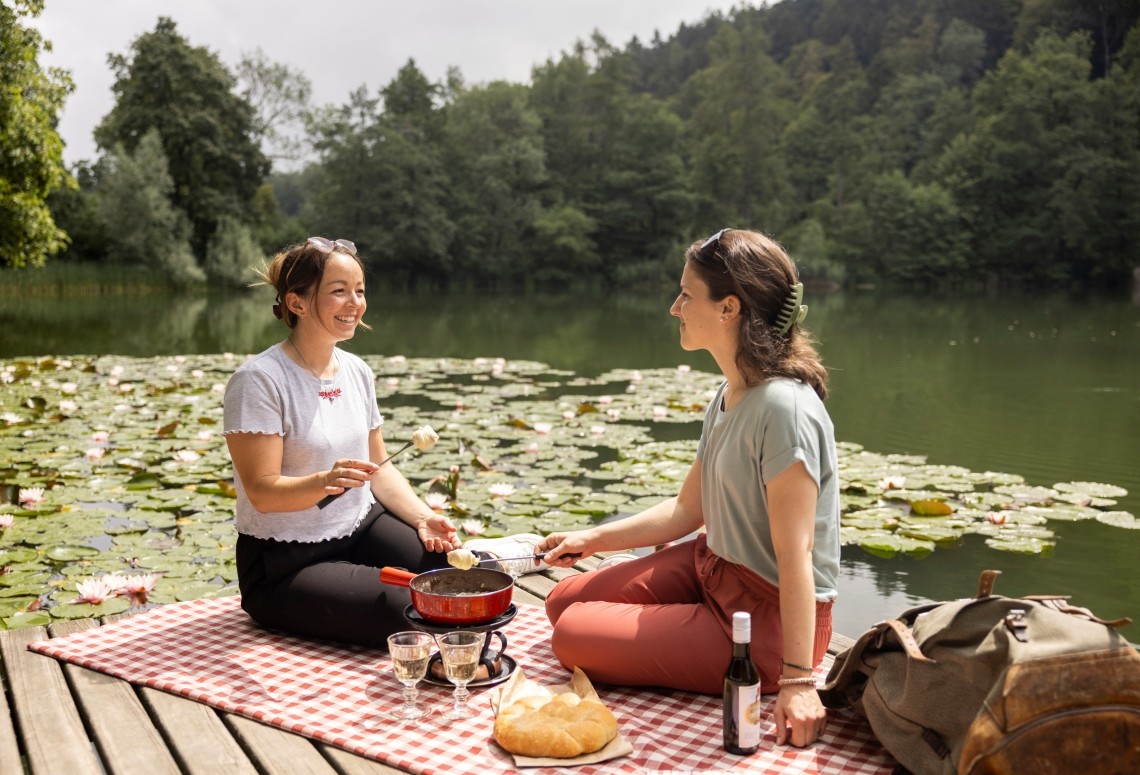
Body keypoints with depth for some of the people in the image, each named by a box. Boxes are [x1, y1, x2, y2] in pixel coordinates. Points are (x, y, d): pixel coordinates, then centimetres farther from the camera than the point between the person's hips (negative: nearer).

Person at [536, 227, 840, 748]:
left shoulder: (783, 408, -27)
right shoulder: (729, 394, 3)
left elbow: (795, 555, -28)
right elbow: (687, 510, 11)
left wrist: (797, 681, -27)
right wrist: (592, 540, 11)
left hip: (766, 621, -9)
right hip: (713, 568, 10)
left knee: (573, 637, -8)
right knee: (564, 602, 14)